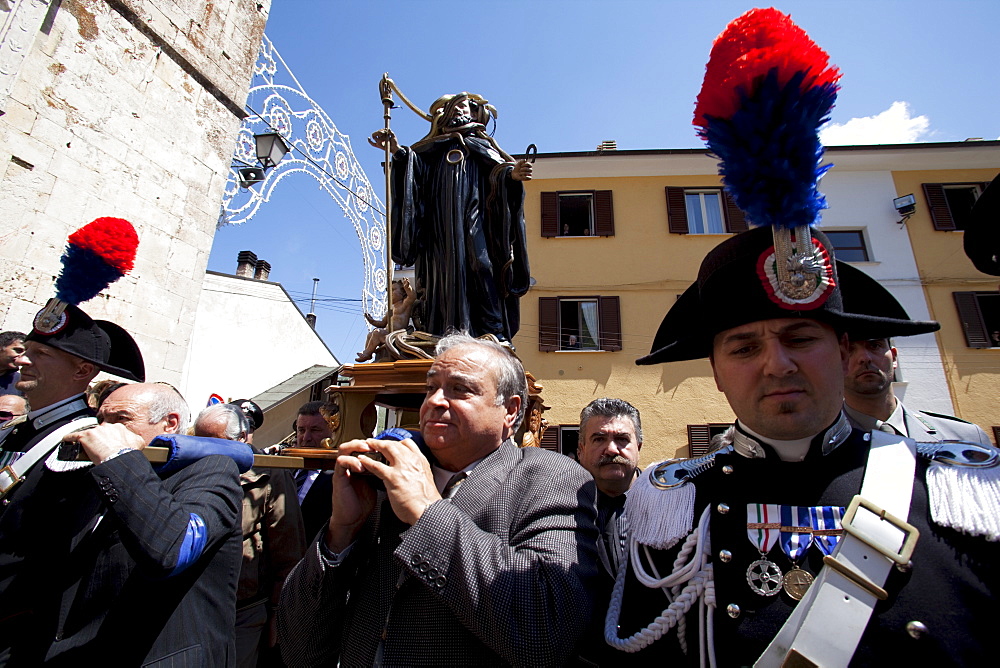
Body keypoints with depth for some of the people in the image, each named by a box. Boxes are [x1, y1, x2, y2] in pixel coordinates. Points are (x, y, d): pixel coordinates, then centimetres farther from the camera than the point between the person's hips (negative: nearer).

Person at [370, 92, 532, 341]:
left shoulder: (482, 146, 24)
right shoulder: (433, 148, 29)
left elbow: (499, 170, 6)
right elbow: (414, 171, 12)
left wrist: (511, 175, -17)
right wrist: (398, 152, -6)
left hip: (474, 221, -2)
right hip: (440, 227, 2)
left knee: (479, 266, -18)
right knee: (444, 274, -10)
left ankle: (491, 336, -24)